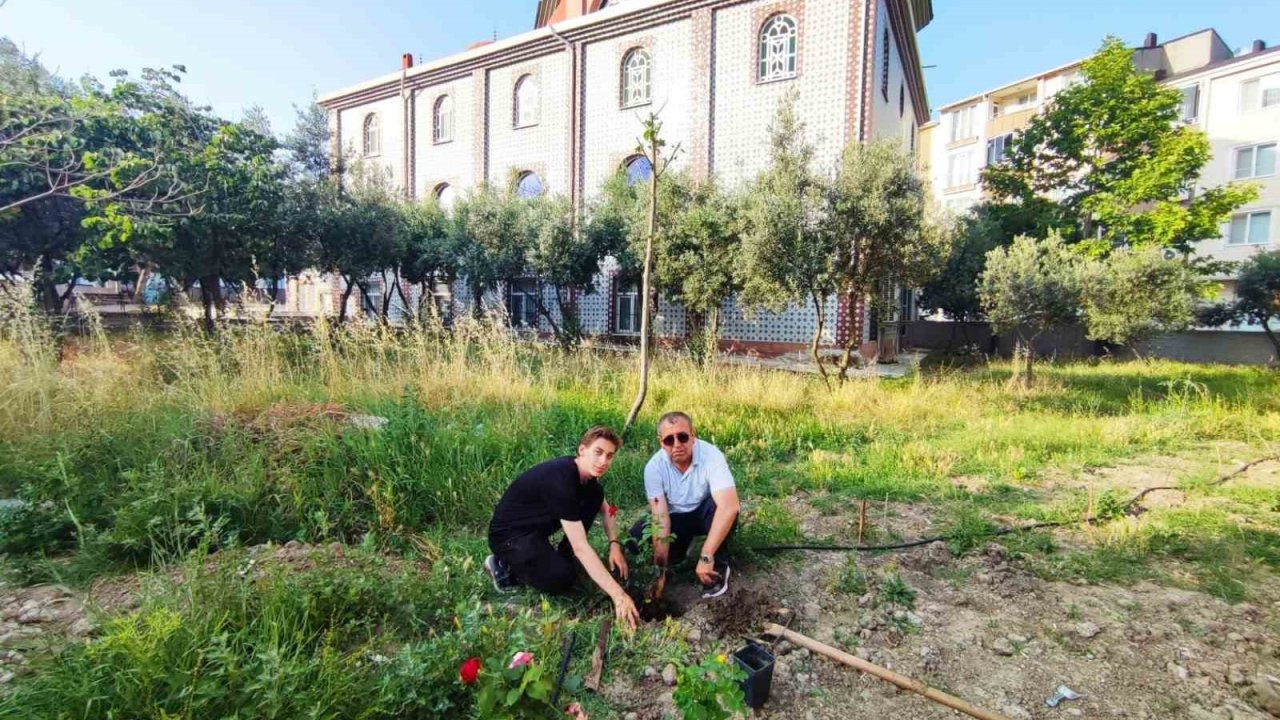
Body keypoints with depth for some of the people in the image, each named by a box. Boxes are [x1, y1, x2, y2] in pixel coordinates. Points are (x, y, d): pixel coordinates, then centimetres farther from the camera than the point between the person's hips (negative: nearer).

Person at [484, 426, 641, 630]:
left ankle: (563, 558, 7)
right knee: (562, 579, -27)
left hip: (537, 526, 8)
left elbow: (605, 511, 10)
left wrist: (615, 545, -9)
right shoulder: (560, 480, -33)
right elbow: (581, 547, -35)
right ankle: (504, 566, -1)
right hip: (510, 534, -8)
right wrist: (618, 594, -36)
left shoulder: (587, 473, -6)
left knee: (595, 496, -5)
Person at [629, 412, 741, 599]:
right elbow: (660, 516, -23)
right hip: (677, 517, 3)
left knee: (718, 507, -36)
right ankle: (685, 543, 11)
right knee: (637, 537, -19)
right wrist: (660, 568, -31)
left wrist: (705, 557, -45)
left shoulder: (711, 456, -31)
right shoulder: (654, 466, -21)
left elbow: (729, 506, -42)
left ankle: (718, 566, -12)